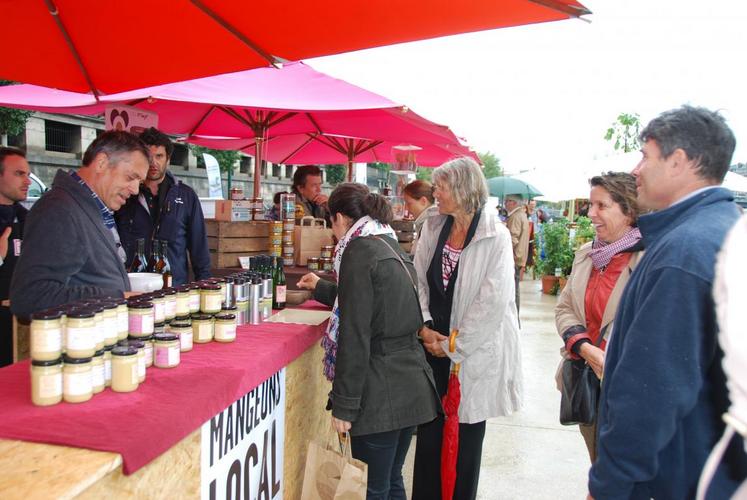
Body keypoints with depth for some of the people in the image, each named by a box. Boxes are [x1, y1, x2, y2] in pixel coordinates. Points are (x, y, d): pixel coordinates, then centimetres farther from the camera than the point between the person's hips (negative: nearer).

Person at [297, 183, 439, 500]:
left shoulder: (359, 251, -12)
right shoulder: (393, 248, 14)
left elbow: (354, 335, -17)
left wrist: (343, 403, -13)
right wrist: (321, 288, 43)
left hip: (382, 394, -9)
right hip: (413, 387, 9)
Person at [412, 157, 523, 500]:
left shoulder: (496, 237, -13)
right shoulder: (433, 228, 3)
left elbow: (493, 302, -16)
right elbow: (419, 281, 6)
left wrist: (453, 345, -12)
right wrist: (425, 327, -6)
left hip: (473, 353, -4)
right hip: (433, 345, 4)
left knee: (466, 433, 11)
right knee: (428, 430, 12)